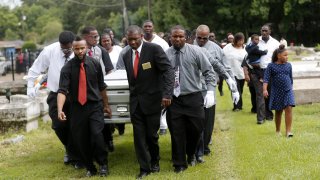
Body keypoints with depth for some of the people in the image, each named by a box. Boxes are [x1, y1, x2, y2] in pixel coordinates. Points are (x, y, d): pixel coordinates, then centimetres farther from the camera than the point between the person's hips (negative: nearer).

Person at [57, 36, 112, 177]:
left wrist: (106, 105, 15)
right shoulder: (67, 68, -8)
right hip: (77, 108, 1)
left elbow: (102, 86, 9)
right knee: (80, 140, 5)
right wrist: (60, 110, -32)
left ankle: (103, 165, 6)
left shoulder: (95, 64, -2)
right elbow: (62, 90, -18)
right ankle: (89, 168, 27)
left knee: (96, 134, -18)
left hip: (95, 106, 0)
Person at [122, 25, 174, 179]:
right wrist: (133, 94, 13)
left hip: (152, 99, -4)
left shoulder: (154, 49, -11)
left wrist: (167, 94, -26)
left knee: (152, 134, 5)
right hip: (135, 101, 4)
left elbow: (168, 70, -16)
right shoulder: (126, 55, 7)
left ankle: (154, 161, 30)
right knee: (139, 135, 1)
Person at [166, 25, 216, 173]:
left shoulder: (195, 51, 0)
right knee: (176, 132, 4)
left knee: (196, 128, 3)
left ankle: (191, 154, 33)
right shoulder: (165, 55, 2)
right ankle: (179, 163, 19)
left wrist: (210, 91, -9)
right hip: (174, 99, 0)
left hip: (193, 98, 0)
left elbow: (208, 72, 0)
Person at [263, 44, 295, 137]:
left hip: (288, 91, 1)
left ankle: (288, 131, -9)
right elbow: (266, 78, -9)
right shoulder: (271, 66, -3)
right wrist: (265, 89, -21)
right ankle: (277, 130, 25)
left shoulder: (288, 65, 6)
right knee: (278, 111, 10)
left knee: (288, 109, -12)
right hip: (276, 92, -1)